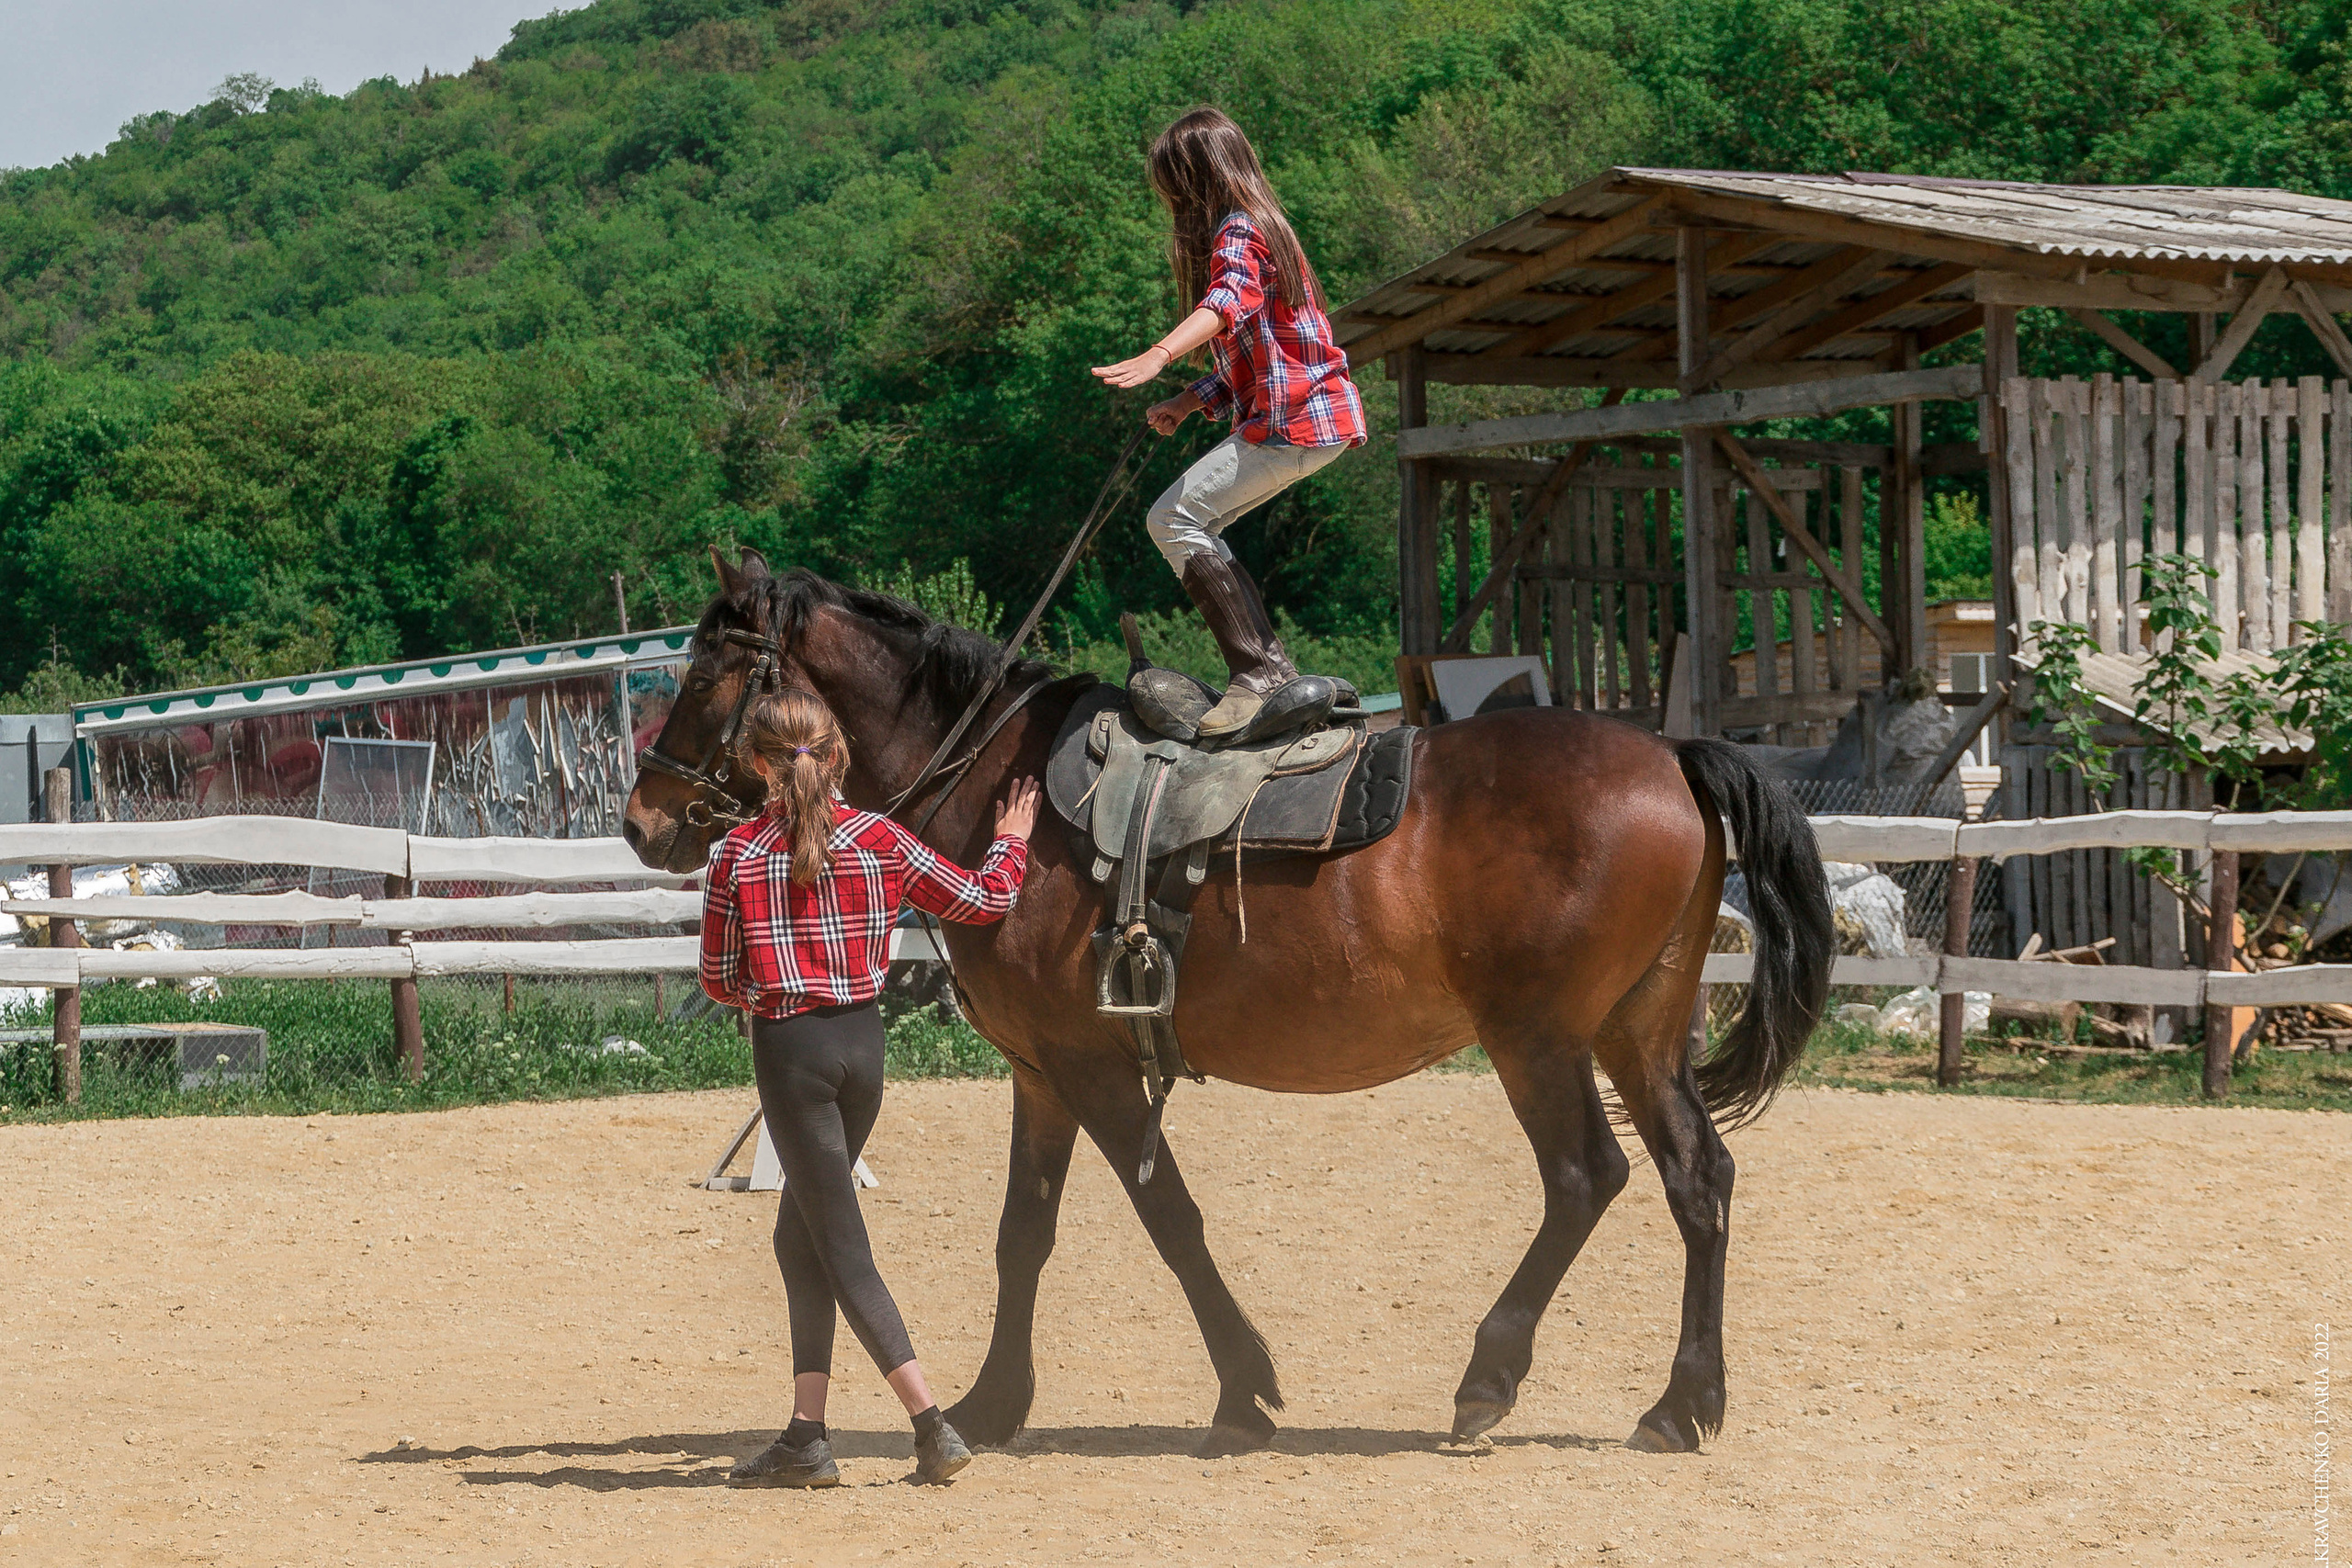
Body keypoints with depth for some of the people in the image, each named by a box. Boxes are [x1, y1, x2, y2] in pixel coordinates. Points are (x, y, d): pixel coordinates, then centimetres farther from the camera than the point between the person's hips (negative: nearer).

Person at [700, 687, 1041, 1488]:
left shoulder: (740, 854, -7)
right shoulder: (877, 839, 0)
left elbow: (718, 979, -3)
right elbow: (982, 898, 9)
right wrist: (1010, 843, 29)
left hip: (789, 1049, -4)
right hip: (863, 1040, 4)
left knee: (842, 1254, -2)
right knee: (800, 1235, 16)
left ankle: (932, 1425, -13)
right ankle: (806, 1434, 13)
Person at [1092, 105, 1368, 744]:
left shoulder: (1237, 231, -11)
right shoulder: (1258, 226, 22)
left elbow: (1231, 301, -35)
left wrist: (1159, 355, -50)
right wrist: (1191, 401, 14)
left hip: (1293, 420, -11)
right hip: (1316, 412, 11)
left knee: (1173, 520, -14)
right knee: (1192, 528, 13)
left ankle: (1259, 674, -19)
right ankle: (1275, 673, 6)